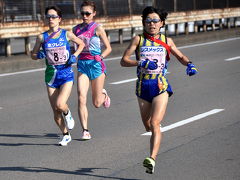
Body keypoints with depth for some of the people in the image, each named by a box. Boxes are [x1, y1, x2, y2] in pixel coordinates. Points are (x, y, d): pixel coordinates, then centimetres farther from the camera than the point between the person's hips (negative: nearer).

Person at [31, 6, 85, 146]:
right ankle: (66, 135, 27)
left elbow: (82, 44, 13)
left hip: (66, 74, -2)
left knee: (60, 104, -23)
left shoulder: (67, 34, -2)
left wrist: (75, 56, -2)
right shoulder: (42, 37, 1)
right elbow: (33, 55, 11)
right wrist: (39, 55, -11)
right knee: (55, 112, 5)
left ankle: (67, 113, 14)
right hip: (51, 75, 3)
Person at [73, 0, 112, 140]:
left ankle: (104, 95, 43)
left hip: (96, 64, -3)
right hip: (82, 65, 3)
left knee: (97, 103, 6)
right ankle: (85, 130, -9)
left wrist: (101, 57, -21)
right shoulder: (76, 29, 8)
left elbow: (108, 48, -3)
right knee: (81, 99, -14)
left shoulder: (98, 28, -4)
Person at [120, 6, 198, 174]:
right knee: (148, 125, 14)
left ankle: (152, 158, -27)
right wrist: (141, 63, -21)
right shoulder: (138, 39, 2)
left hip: (161, 86, -2)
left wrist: (189, 64, -3)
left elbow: (181, 56, 18)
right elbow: (124, 61, -4)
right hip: (143, 85, 2)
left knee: (154, 124, -18)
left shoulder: (166, 41, 6)